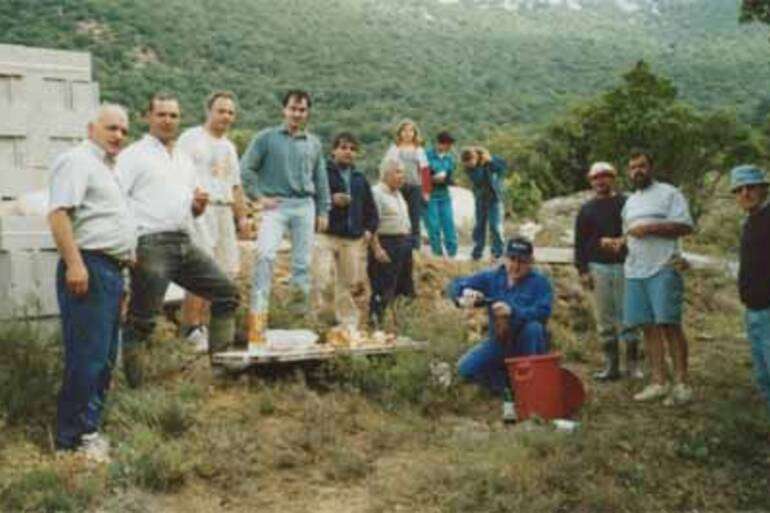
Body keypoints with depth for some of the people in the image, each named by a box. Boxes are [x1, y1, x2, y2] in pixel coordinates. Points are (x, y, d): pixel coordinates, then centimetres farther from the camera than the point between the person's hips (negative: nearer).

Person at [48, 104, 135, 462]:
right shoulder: (77, 160, -7)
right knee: (87, 356, -9)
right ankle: (73, 438, -1)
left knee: (104, 358, 13)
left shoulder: (105, 167, 24)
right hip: (89, 269, -10)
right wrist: (74, 264, -25)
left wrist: (126, 256, 25)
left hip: (110, 271, 10)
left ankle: (88, 429, 21)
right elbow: (59, 213, -18)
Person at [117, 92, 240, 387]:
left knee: (226, 293, 7)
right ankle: (134, 386, 5)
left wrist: (199, 205, 3)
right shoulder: (133, 155, 0)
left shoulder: (184, 160, 22)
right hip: (150, 245, -7)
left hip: (184, 243, 7)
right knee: (141, 319, -5)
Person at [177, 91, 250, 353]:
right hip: (200, 211, -8)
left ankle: (198, 323, 13)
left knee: (225, 271, 4)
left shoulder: (229, 146, 25)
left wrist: (242, 216, 22)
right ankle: (191, 329, -10)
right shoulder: (191, 138, 0)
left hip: (224, 212, 8)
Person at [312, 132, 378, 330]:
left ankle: (348, 324, 19)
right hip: (326, 234, -5)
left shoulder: (360, 178, 18)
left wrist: (369, 228, 8)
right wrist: (330, 200, -15)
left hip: (353, 238, 5)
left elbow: (370, 207, 22)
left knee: (349, 282, 9)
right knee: (319, 277, -20)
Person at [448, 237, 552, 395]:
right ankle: (506, 382, 7)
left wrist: (512, 311, -42)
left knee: (533, 327, -35)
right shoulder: (491, 277, 2)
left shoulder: (540, 282, -9)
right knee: (465, 369, -15)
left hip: (528, 344, -3)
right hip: (498, 343, 3)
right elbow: (455, 285, -4)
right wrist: (465, 292, -29)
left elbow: (542, 312, -27)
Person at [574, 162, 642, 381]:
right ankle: (611, 365, 8)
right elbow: (580, 242, 11)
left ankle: (633, 364, 6)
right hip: (598, 268, 2)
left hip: (624, 266, -2)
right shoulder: (587, 209, 12)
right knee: (605, 319, 3)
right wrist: (582, 270, 3)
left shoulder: (626, 204, 6)